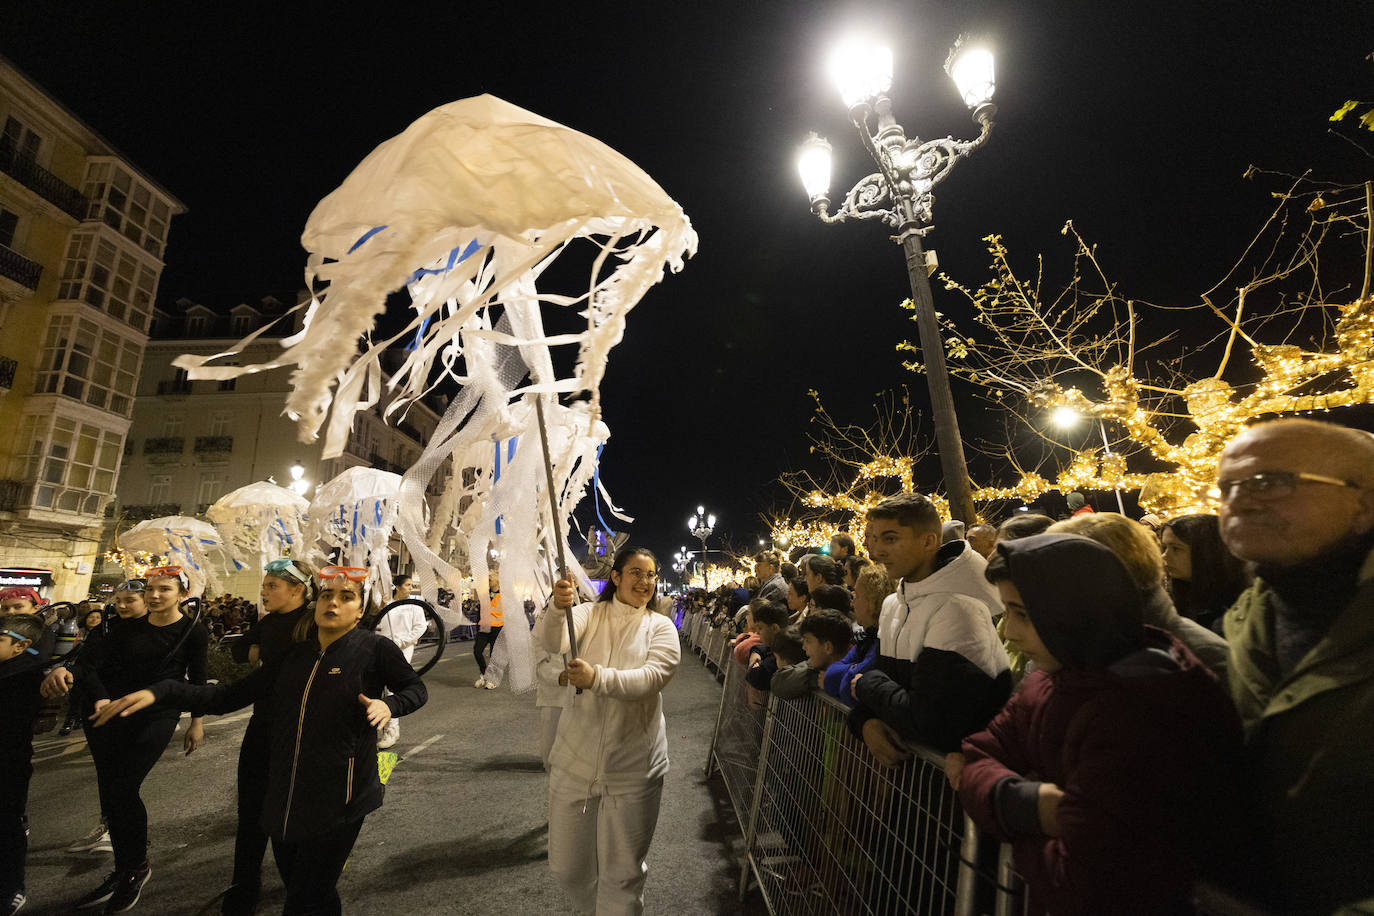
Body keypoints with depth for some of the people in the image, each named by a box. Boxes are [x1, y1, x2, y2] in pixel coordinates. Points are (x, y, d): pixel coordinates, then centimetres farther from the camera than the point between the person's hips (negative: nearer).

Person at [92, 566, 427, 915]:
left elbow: (416, 688, 2)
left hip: (338, 804, -6)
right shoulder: (294, 656, 8)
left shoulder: (375, 648, -9)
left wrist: (388, 705, -18)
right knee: (296, 886, 22)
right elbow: (230, 696, 7)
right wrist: (160, 692, -3)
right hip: (286, 800, 6)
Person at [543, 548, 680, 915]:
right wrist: (558, 609, -43)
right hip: (575, 759, 2)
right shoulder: (589, 614, -2)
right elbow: (552, 641, -21)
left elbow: (650, 679, -20)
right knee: (566, 866, 17)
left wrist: (598, 678, -35)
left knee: (622, 873, 10)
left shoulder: (661, 628, -3)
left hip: (633, 768, -1)